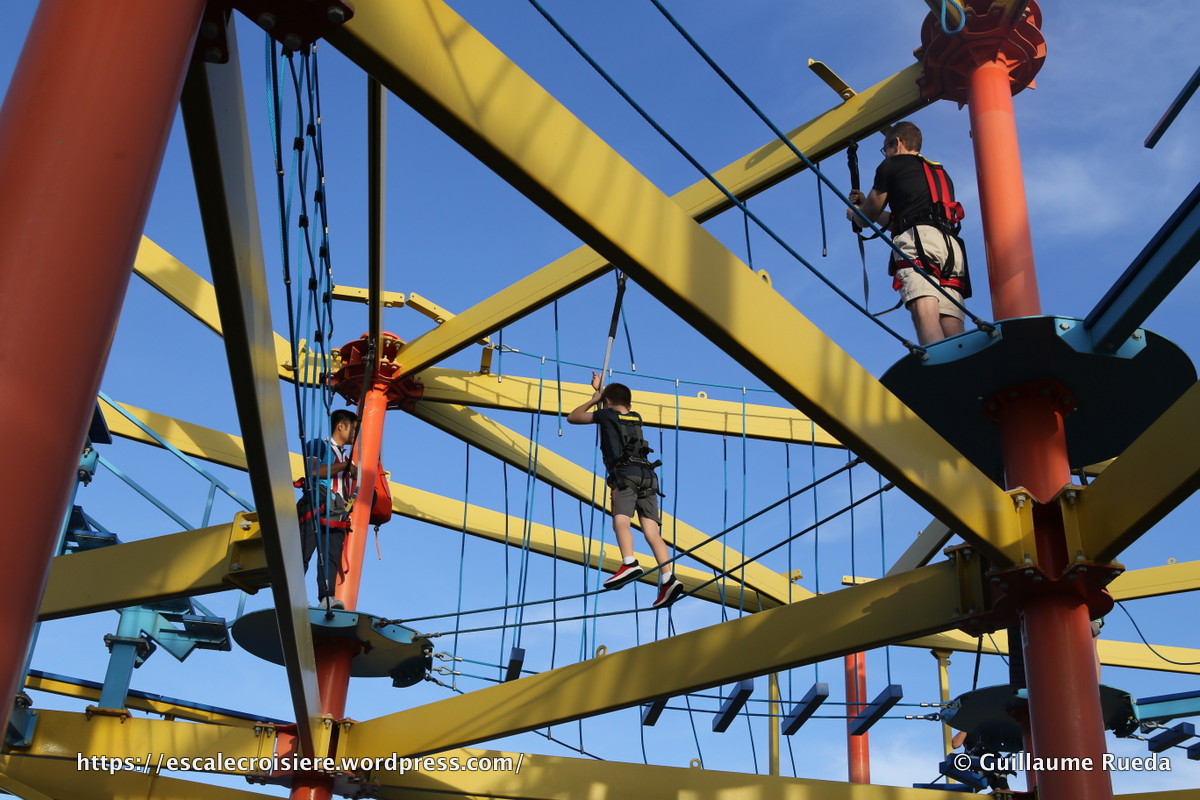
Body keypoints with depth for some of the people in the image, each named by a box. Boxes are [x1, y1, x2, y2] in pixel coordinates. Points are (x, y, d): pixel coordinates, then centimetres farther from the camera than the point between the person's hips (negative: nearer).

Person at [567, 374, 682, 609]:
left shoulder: (607, 415, 14)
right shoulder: (636, 417, 29)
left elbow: (573, 417, 26)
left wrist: (594, 399, 38)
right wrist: (600, 390, 64)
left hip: (625, 475, -5)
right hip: (647, 476, 5)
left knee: (621, 520, -22)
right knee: (651, 530, -6)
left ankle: (629, 563, -48)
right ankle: (668, 578, -23)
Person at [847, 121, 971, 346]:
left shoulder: (891, 165, 17)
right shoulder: (941, 173, 38)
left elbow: (869, 215, 24)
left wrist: (853, 214, 47)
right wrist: (868, 205, 55)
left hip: (917, 241, -6)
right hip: (951, 245, 6)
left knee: (925, 315, -26)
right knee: (953, 333, -7)